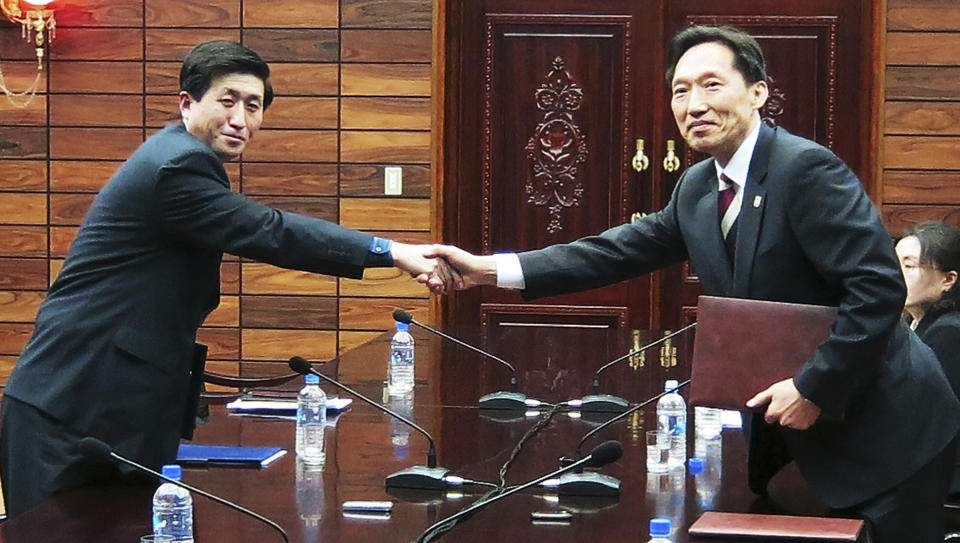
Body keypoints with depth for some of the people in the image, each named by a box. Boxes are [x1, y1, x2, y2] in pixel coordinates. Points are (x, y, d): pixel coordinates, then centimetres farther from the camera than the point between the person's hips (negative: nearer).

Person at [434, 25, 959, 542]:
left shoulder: (806, 168, -20)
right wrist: (492, 269, 3)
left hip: (883, 425, -8)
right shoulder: (697, 188, 6)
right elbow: (625, 249, 9)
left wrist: (813, 388, -23)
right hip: (793, 426, 8)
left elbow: (879, 286, -25)